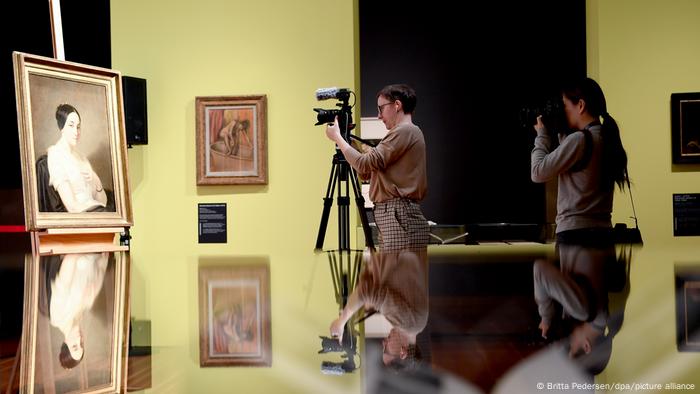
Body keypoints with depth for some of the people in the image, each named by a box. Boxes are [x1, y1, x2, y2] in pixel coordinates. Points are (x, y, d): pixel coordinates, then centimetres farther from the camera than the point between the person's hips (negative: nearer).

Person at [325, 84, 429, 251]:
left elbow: (366, 165, -14)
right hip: (392, 218, 9)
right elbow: (367, 173, 21)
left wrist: (337, 137, -3)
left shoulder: (405, 131, -7)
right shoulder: (406, 133, 23)